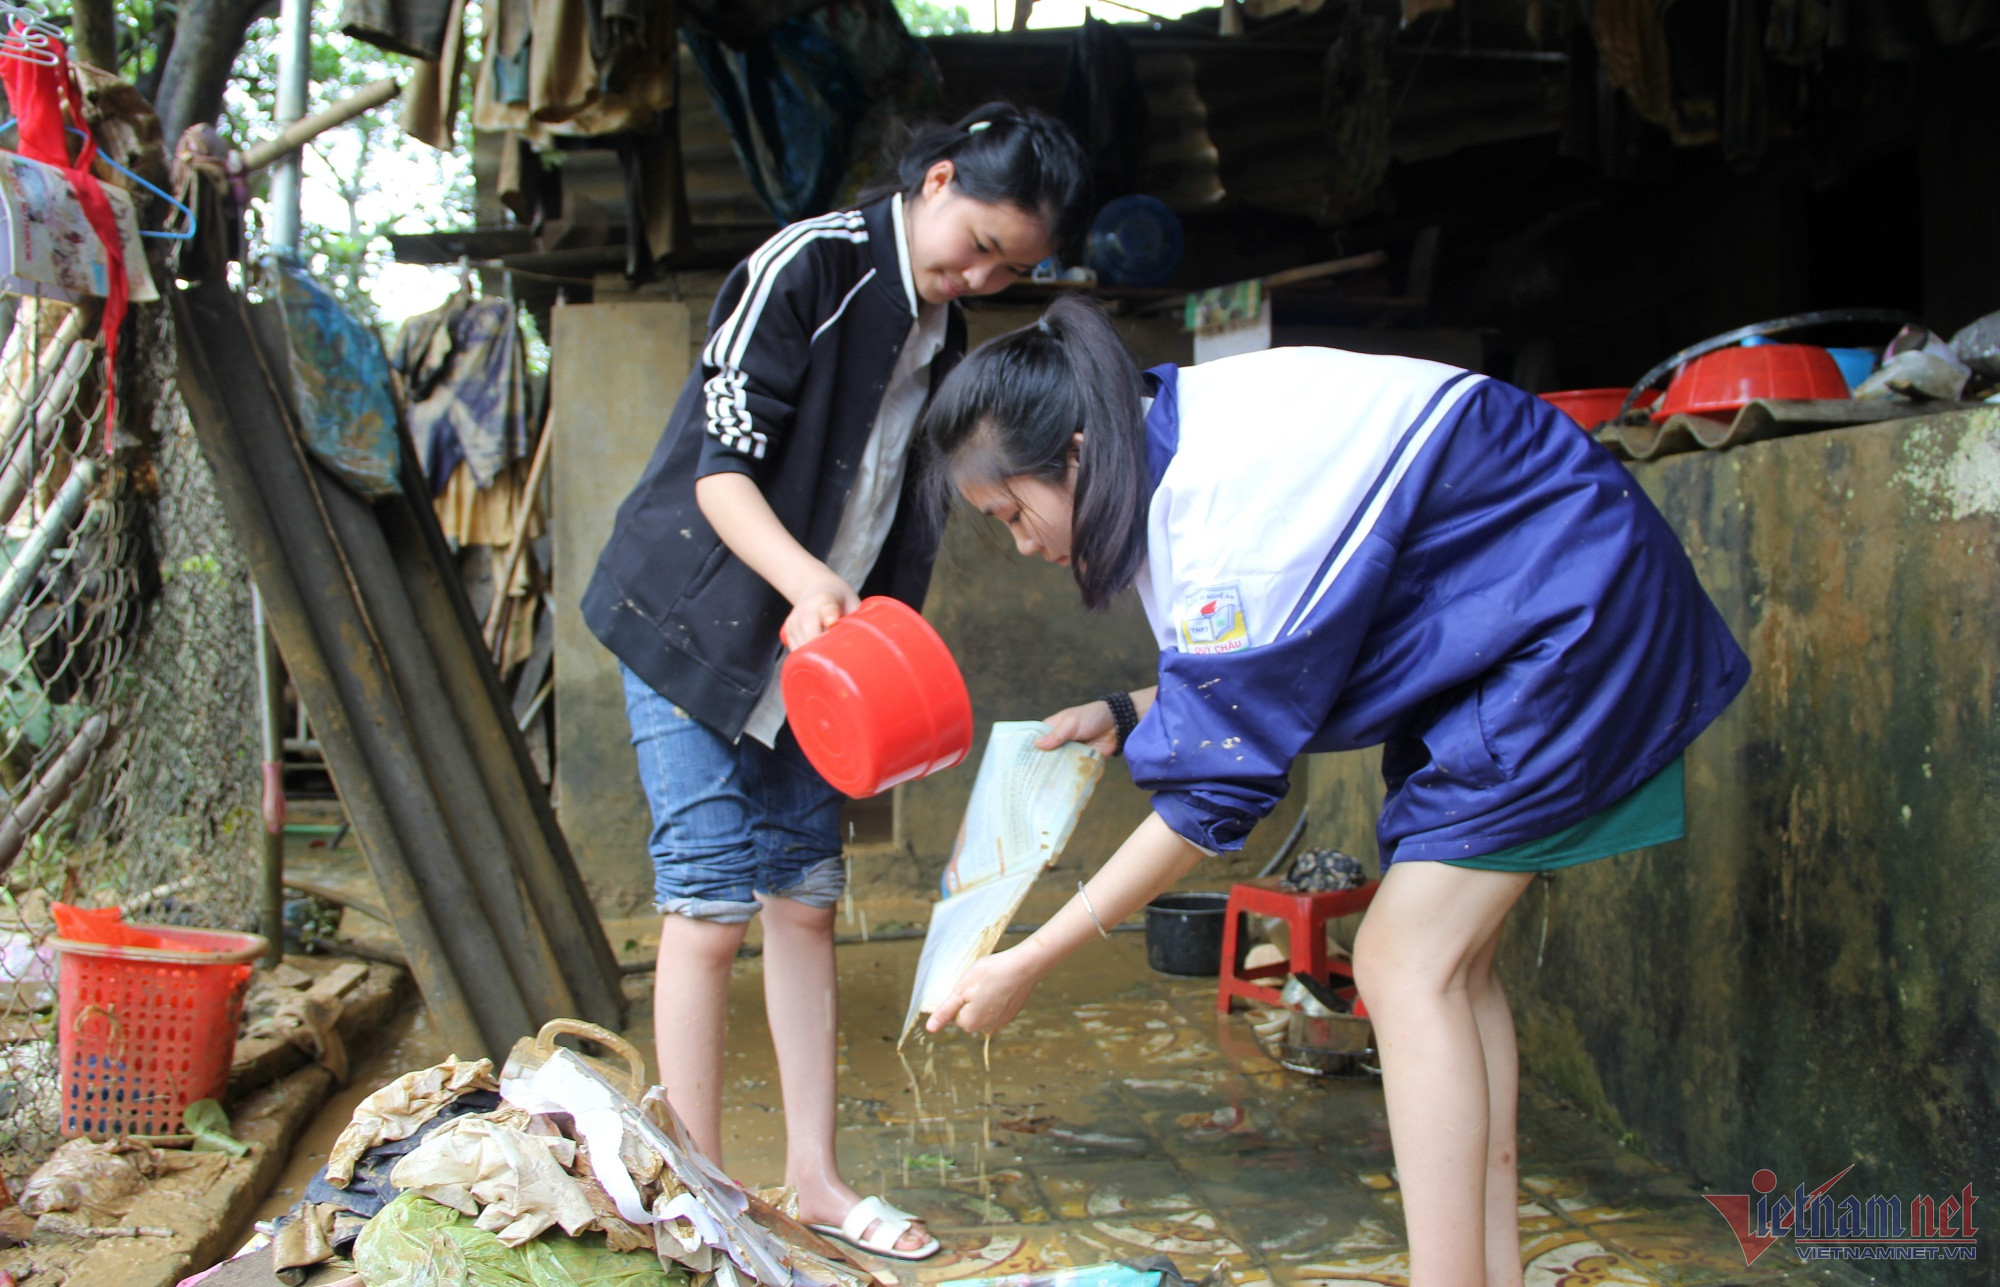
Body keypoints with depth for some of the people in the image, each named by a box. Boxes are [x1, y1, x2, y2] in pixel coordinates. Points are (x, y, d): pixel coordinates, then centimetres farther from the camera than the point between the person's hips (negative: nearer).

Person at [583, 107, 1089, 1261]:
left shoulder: (947, 337, 10)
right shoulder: (810, 266, -14)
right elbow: (720, 467, -20)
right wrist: (805, 578, -35)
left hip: (813, 651, 7)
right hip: (699, 633, -7)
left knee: (807, 900, 8)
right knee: (712, 908, -6)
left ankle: (815, 1175, 17)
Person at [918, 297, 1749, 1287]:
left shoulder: (1227, 502, -29)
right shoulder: (1180, 437, 0)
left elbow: (1216, 794, -24)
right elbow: (1260, 662, 14)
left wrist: (1027, 965, -19)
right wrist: (1128, 714, 0)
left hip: (1574, 611, -10)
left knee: (1409, 965, -12)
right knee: (1450, 960, 9)